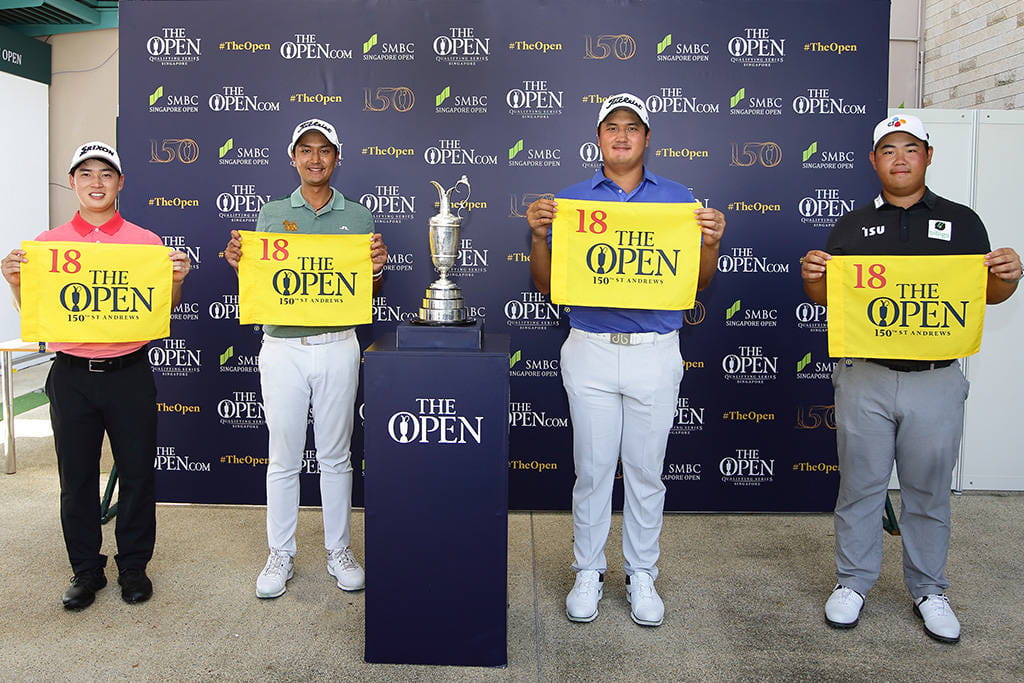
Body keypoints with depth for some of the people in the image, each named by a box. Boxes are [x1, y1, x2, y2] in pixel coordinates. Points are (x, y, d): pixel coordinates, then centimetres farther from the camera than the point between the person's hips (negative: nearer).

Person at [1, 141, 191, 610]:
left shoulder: (146, 242, 2)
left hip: (129, 373, -1)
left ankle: (134, 566, 24)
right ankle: (86, 570, 27)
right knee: (77, 478, 10)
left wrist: (176, 280, -11)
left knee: (137, 475, 6)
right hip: (71, 375, 1)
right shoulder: (48, 243, 5)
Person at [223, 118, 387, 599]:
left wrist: (377, 267, -12)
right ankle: (280, 554, 23)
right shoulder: (271, 214, 6)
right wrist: (238, 262, -12)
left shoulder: (358, 217, 6)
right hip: (281, 347, 0)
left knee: (335, 455, 10)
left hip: (337, 346, 0)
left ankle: (339, 550, 24)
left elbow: (370, 293, 8)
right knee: (283, 458, 8)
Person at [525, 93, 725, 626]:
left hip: (655, 352, 0)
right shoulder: (571, 199, 6)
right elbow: (546, 284, 4)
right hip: (590, 350, 0)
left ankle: (642, 574, 26)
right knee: (592, 468, 8)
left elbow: (698, 283, 7)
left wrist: (711, 243, -11)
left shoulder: (677, 198, 6)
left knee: (645, 469, 10)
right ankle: (588, 572, 25)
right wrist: (538, 235, -12)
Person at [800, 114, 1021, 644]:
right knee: (860, 486, 7)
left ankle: (928, 590, 27)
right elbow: (824, 298, 7)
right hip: (864, 377, 0)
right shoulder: (852, 226, 8)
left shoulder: (961, 222, 8)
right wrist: (812, 275, -14)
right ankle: (852, 582, 22)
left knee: (929, 492, 11)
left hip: (936, 378, 1)